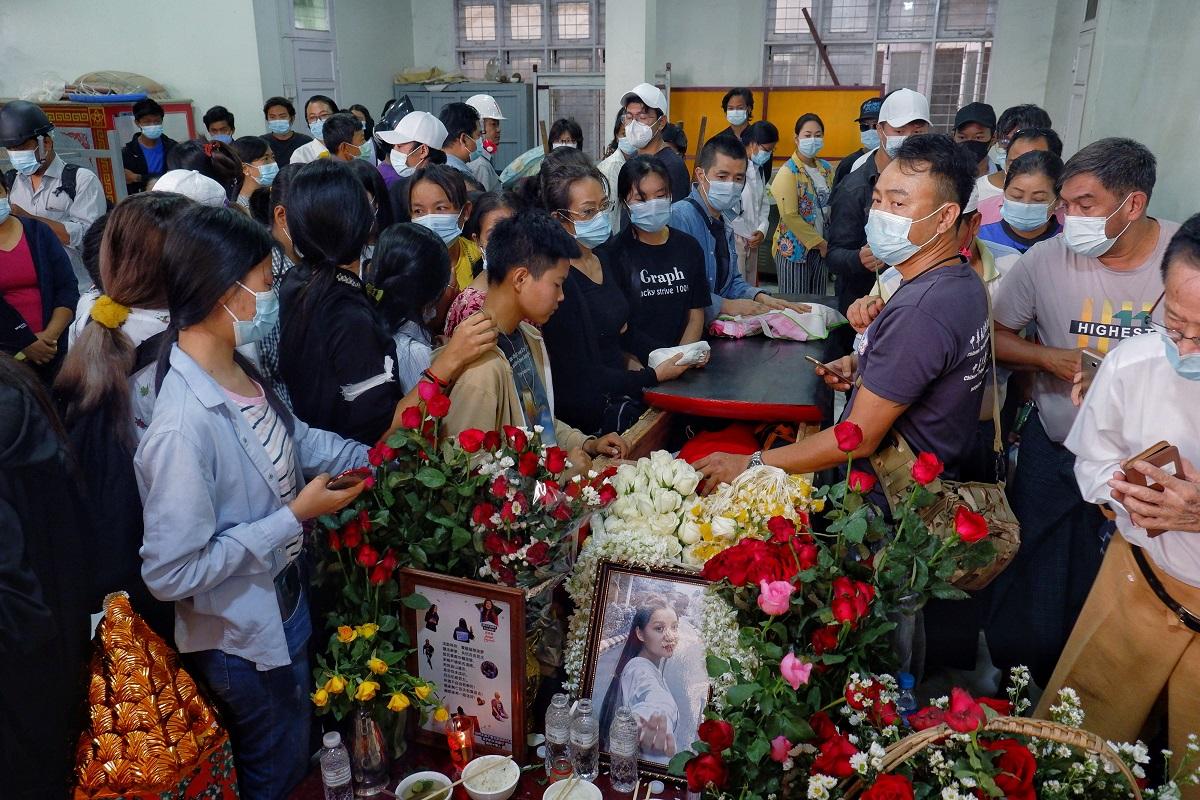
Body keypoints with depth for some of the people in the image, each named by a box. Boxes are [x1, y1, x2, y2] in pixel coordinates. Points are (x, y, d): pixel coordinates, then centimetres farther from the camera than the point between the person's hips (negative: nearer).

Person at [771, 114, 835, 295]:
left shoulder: (826, 169, 10)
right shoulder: (788, 172, -9)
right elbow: (790, 215, -16)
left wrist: (826, 242, 2)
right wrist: (818, 242, -12)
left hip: (821, 248, 6)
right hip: (794, 249, -6)